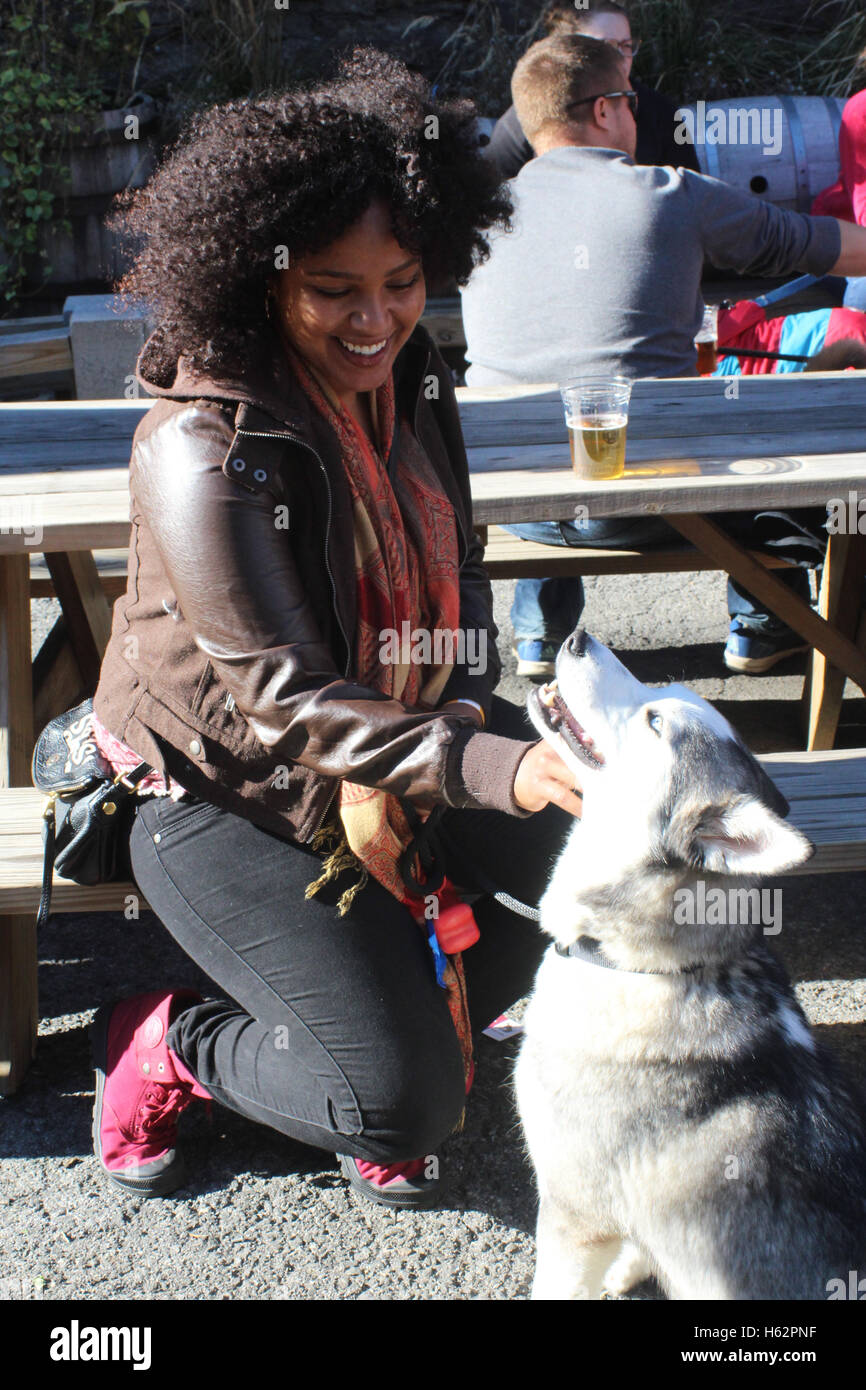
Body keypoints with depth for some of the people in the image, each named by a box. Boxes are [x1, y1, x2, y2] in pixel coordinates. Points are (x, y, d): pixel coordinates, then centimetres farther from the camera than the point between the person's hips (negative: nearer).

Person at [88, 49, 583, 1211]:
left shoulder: (410, 378, -1)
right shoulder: (204, 451, -25)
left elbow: (458, 580, 6)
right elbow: (282, 699, -28)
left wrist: (388, 779, -9)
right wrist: (493, 766, -41)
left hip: (400, 738, 7)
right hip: (231, 798, -7)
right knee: (407, 1105, -13)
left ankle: (383, 1026, 9)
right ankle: (171, 1043, 14)